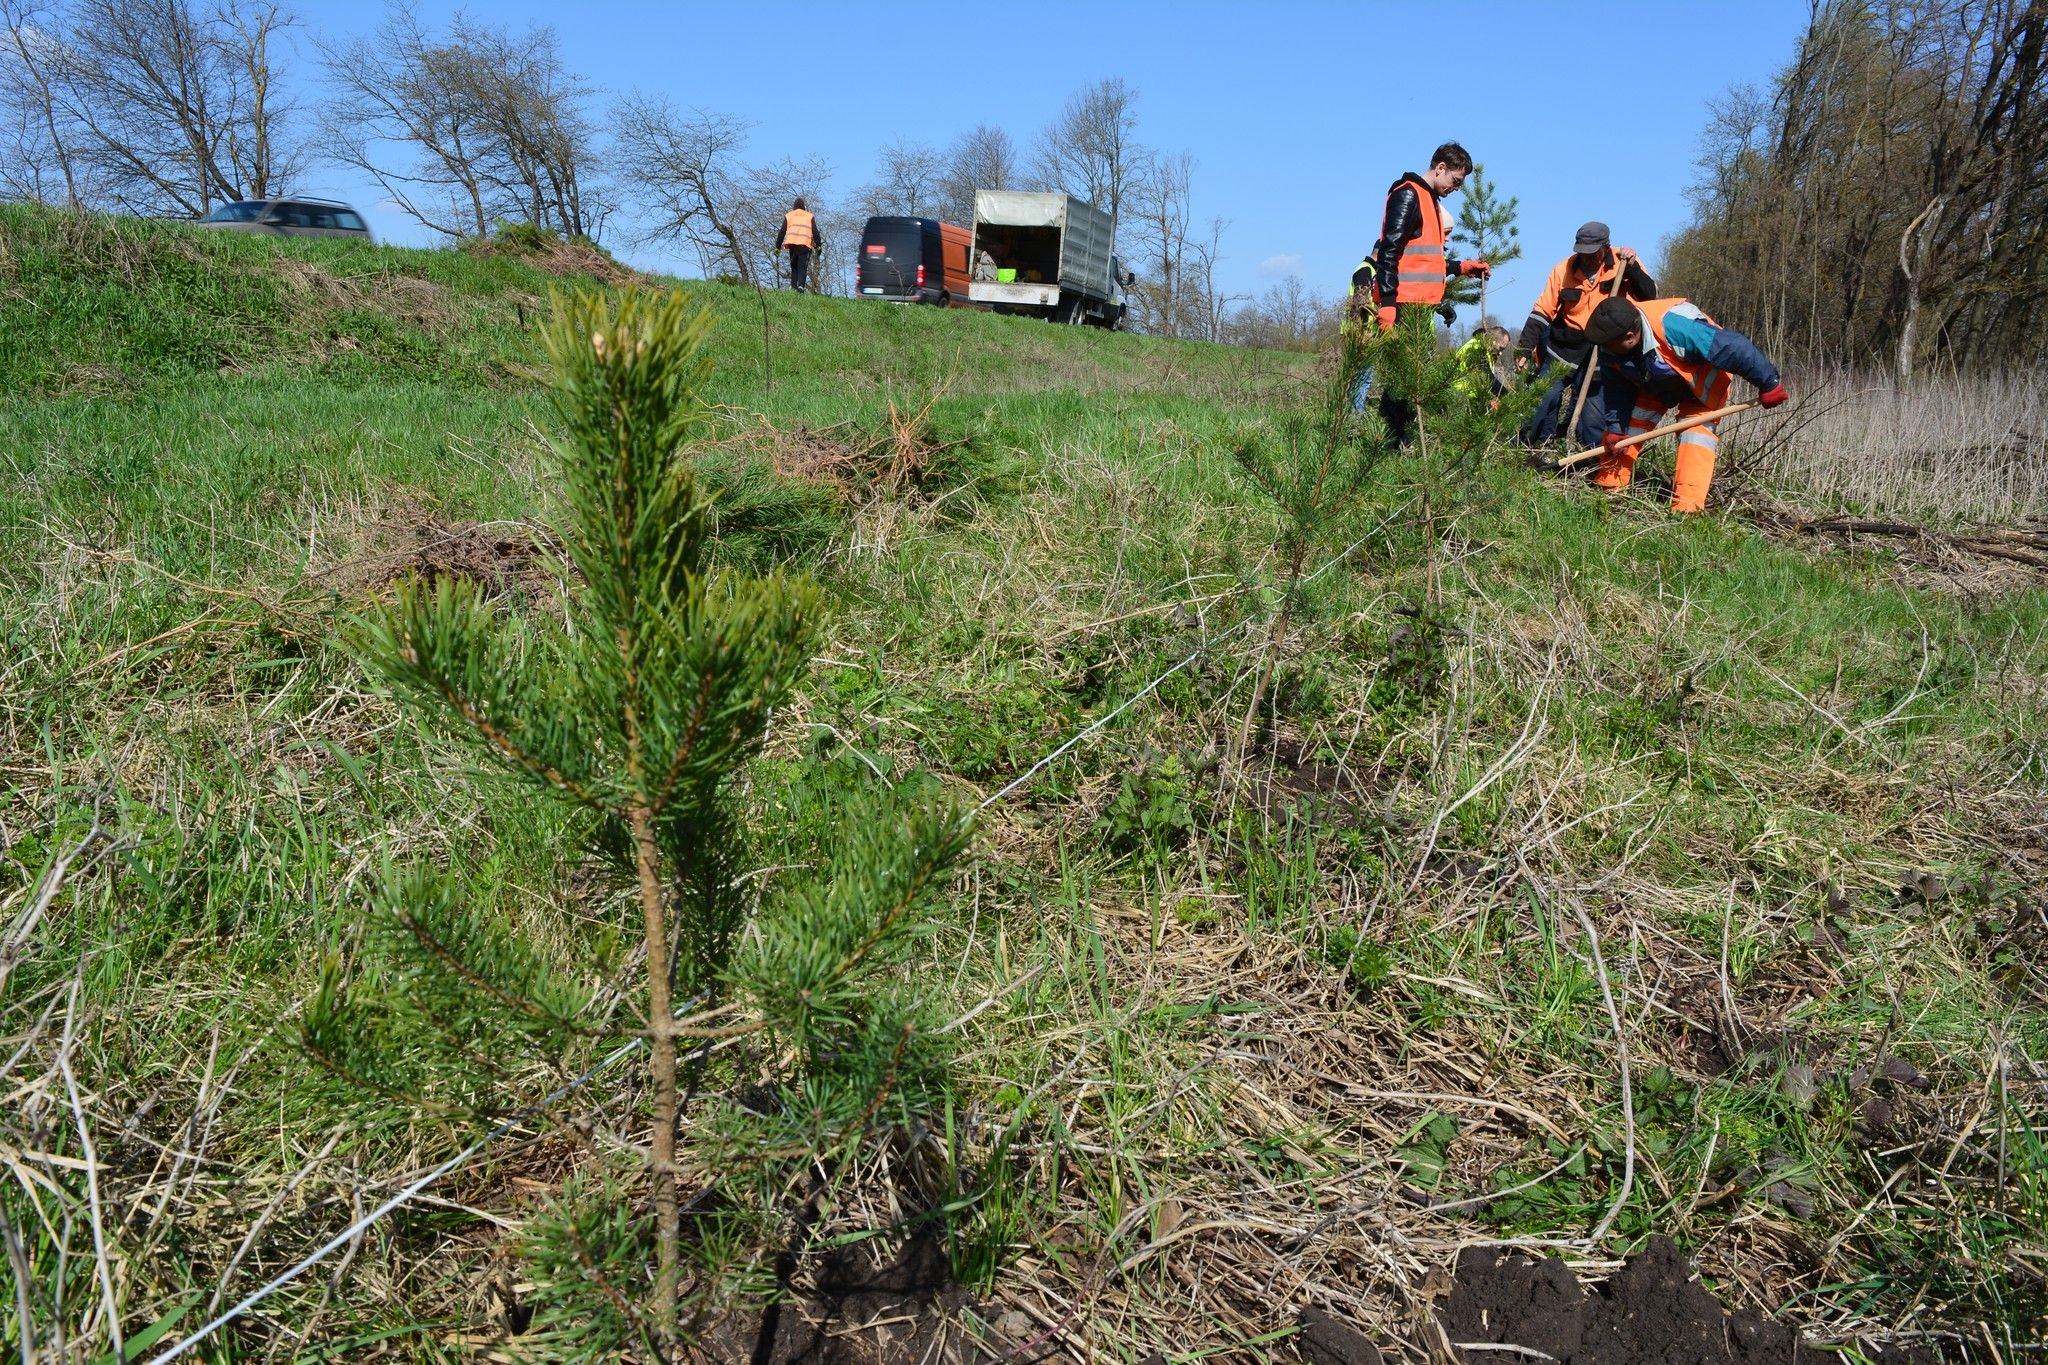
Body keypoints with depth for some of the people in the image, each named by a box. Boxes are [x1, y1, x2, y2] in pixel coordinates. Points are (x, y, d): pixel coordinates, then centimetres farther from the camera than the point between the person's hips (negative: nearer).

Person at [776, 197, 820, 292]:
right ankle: (801, 285, -25)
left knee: (793, 266, 12)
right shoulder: (810, 216, 17)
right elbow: (815, 232, 8)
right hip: (805, 244, -1)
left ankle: (793, 286, -1)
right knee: (802, 267, -5)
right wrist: (818, 245, 11)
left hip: (792, 244, 1)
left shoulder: (788, 215, 19)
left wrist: (778, 247, 14)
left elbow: (782, 232, 14)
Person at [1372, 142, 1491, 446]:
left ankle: (1405, 441, 14)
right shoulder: (1408, 194, -7)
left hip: (1421, 303, 10)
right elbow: (1389, 250, -17)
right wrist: (1387, 301, -23)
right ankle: (1395, 442, -11)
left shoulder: (1431, 201, 24)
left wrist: (1461, 267, 26)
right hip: (1404, 303, -10)